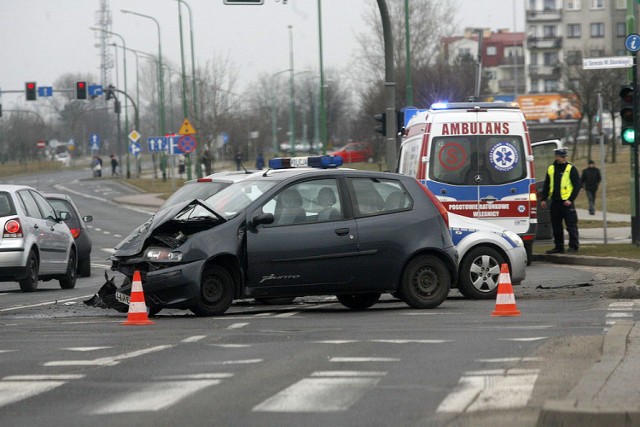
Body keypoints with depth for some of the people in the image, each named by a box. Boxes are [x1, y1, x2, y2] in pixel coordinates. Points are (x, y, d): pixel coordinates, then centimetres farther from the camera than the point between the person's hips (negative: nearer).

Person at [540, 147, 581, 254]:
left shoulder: (571, 169, -2)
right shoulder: (551, 169, 11)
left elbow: (577, 185, -5)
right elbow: (546, 185, 18)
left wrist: (571, 199, -12)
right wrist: (543, 199, 10)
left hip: (567, 202, -5)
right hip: (555, 203, 5)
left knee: (571, 226, -5)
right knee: (556, 227, 9)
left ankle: (573, 246, 0)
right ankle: (558, 247, 17)